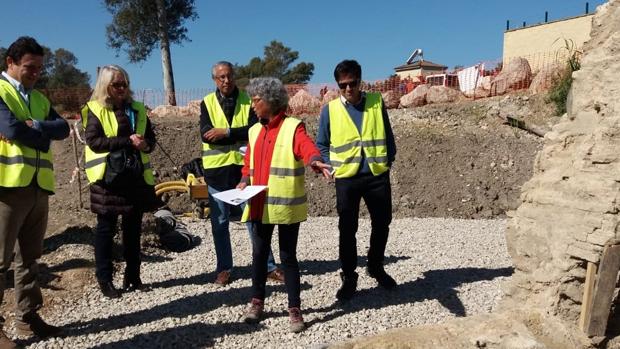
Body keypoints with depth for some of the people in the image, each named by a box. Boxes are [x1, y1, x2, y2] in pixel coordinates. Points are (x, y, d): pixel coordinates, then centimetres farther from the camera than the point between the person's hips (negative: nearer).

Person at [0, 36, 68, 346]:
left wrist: (36, 126, -11)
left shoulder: (39, 98, 19)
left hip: (38, 186, 7)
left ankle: (27, 317, 23)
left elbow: (63, 128, 5)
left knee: (29, 256, 13)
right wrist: (44, 137, -1)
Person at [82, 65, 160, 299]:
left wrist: (146, 144, -9)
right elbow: (93, 141, -12)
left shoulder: (137, 109, 13)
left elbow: (150, 137, 15)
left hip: (136, 175, 5)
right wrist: (127, 141, -20)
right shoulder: (95, 110, -1)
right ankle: (104, 280, 13)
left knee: (133, 228, 9)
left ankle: (133, 277, 20)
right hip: (108, 176, -4)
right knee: (106, 227, 3)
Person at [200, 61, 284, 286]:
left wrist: (226, 132, -17)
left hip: (244, 166, -1)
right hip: (217, 168, 1)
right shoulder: (207, 103, 5)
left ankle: (268, 266, 11)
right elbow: (206, 134, -11)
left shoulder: (248, 100, 3)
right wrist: (240, 136, -13)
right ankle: (224, 268, 22)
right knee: (219, 222, 9)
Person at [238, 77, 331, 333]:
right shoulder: (254, 131, 12)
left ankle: (294, 309, 15)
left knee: (288, 257, 3)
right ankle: (257, 301, 29)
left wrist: (315, 161, -47)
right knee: (259, 254, 12)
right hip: (260, 205, 5)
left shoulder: (293, 127, -7)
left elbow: (307, 147, -26)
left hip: (286, 205, -5)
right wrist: (245, 181, 0)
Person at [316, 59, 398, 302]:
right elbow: (321, 144, 7)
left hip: (378, 174, 2)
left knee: (382, 222, 13)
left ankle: (376, 266, 36)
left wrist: (389, 160, 3)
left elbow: (387, 134, 10)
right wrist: (331, 166, -4)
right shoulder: (330, 109, 0)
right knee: (347, 229, 3)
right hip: (346, 177, -1)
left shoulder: (376, 102, 3)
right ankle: (349, 277, 17)